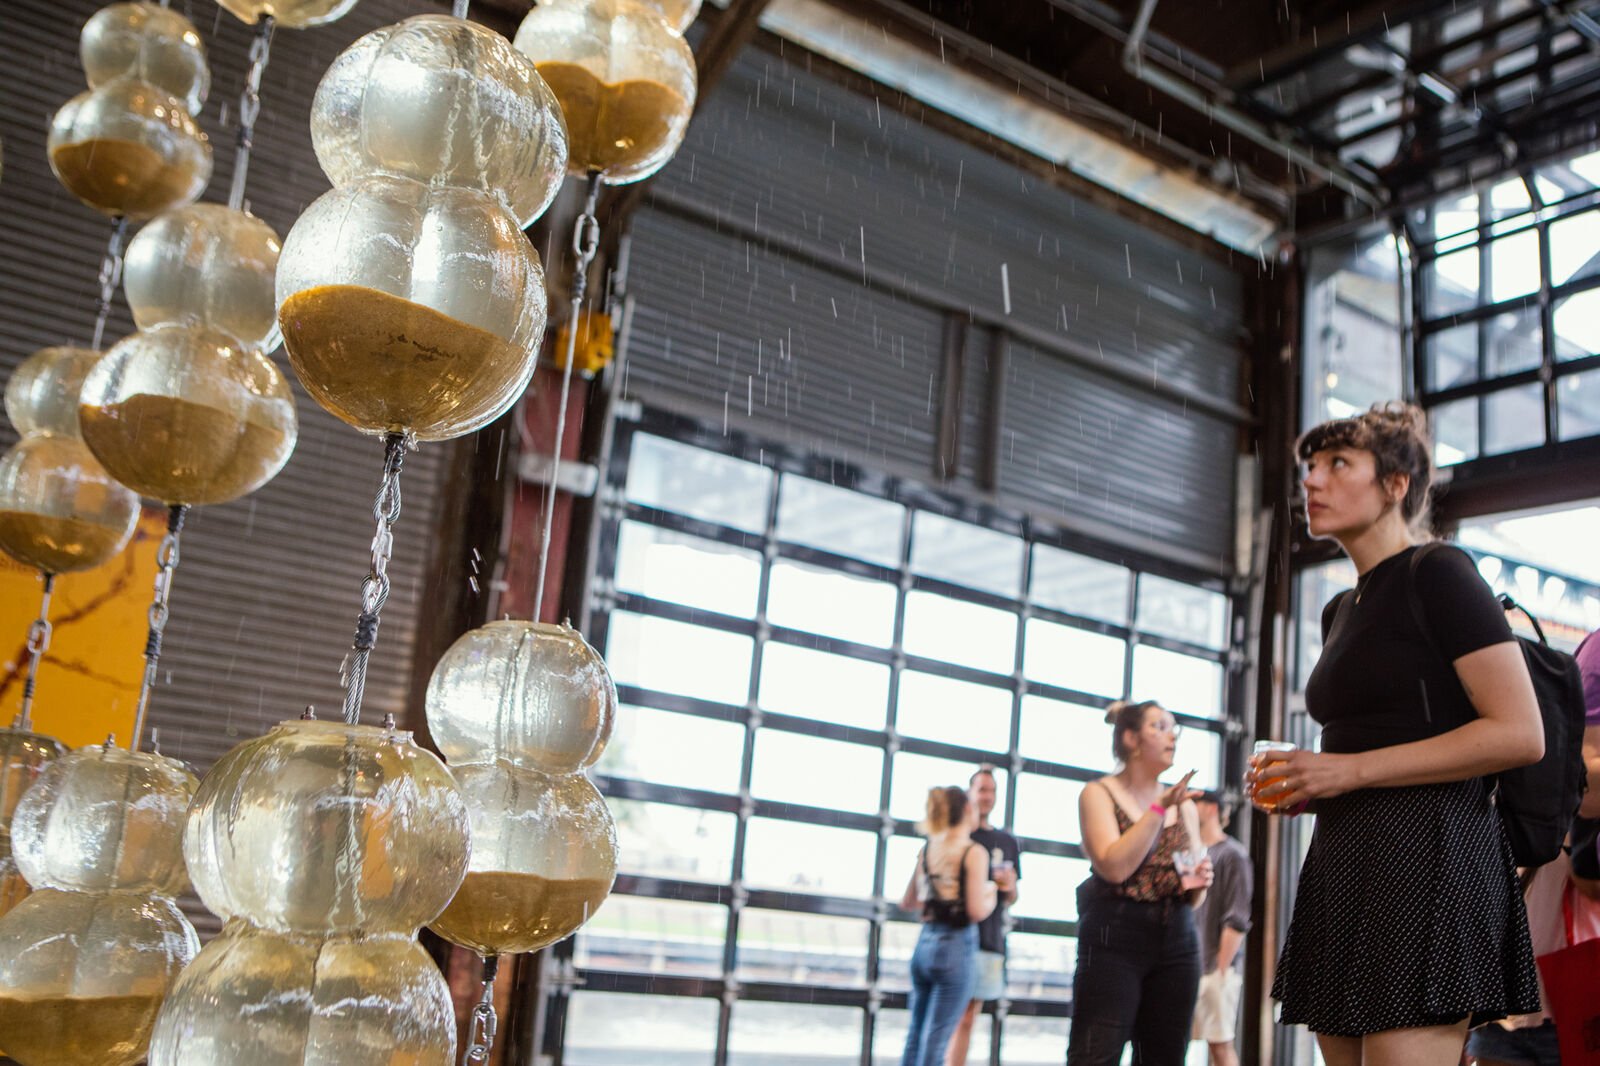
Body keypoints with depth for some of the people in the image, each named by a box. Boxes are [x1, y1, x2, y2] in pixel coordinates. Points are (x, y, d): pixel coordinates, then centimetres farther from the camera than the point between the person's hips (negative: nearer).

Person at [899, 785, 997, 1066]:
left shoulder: (927, 849, 9)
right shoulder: (974, 853, -10)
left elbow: (907, 902, 16)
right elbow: (977, 911, -17)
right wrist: (991, 895, 3)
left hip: (924, 945, 6)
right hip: (956, 948, -6)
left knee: (915, 1036, 14)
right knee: (934, 1042, -2)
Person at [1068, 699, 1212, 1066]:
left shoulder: (1183, 803, 14)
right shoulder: (1100, 794, 0)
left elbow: (1193, 897, 18)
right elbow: (1114, 867, -16)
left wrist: (1199, 883, -5)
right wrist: (1159, 808, -16)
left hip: (1177, 943, 5)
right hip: (1114, 940, -5)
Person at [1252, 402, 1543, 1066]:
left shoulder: (1438, 572, -3)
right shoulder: (1342, 610, 21)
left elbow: (1520, 735, -12)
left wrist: (1354, 770, -14)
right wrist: (1305, 786, 9)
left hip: (1425, 849, -8)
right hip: (1343, 862, 8)